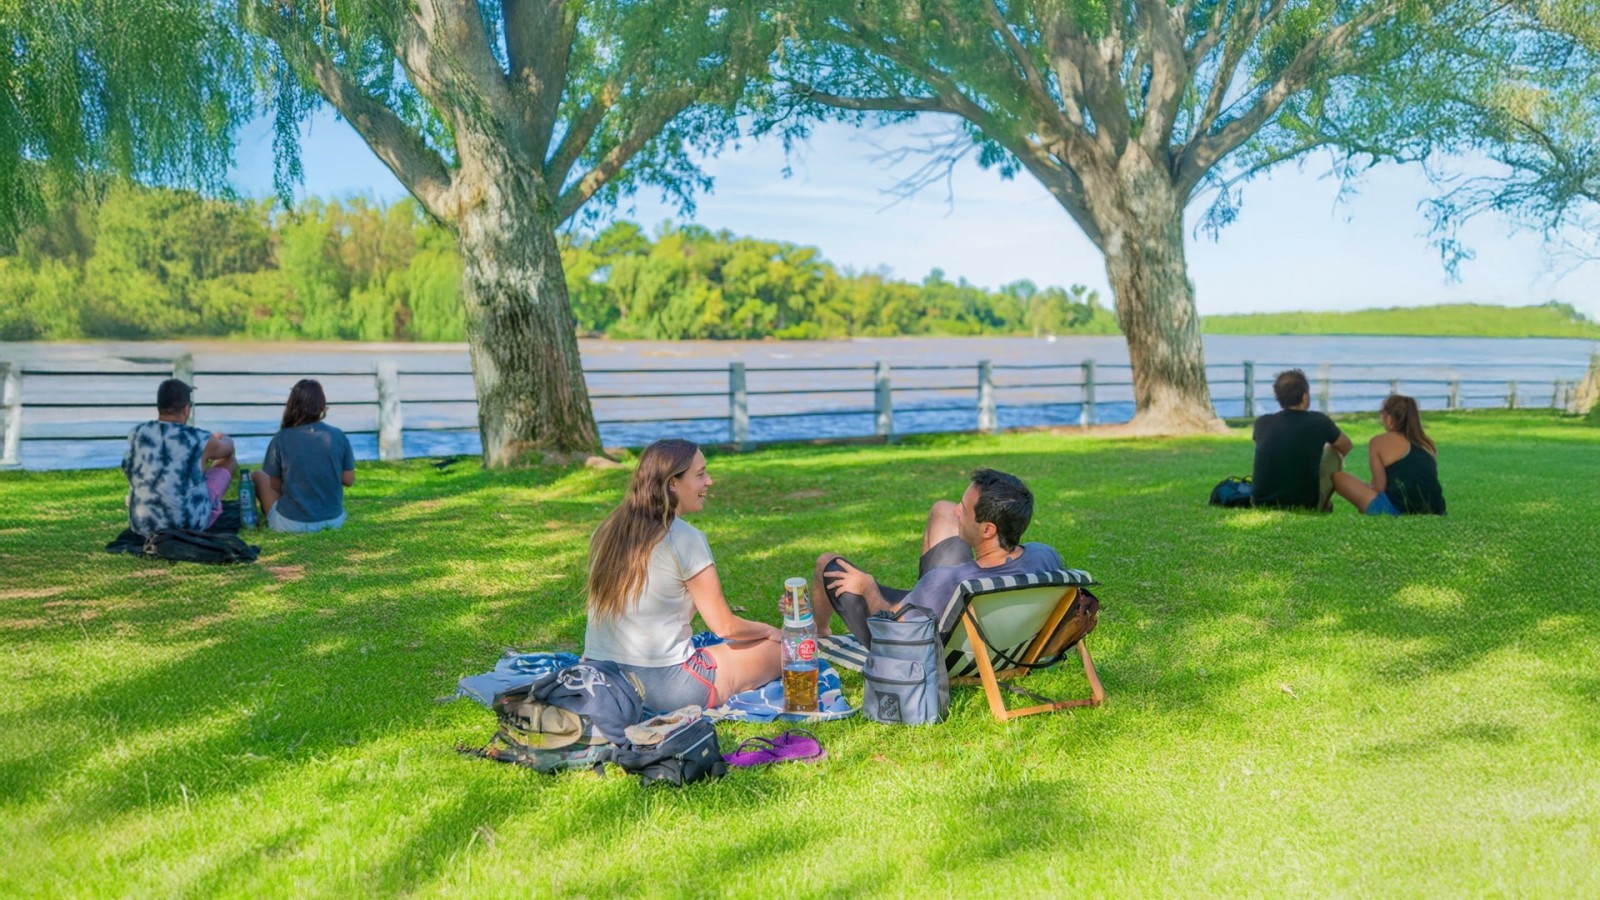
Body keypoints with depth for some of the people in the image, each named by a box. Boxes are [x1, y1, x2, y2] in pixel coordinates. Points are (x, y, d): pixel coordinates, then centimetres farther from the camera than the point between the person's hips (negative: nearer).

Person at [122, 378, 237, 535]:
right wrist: (220, 438, 38)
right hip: (192, 525, -4)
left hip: (143, 525, 4)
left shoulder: (136, 434, -4)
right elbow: (228, 448, 11)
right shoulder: (200, 440, -14)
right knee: (229, 461, 17)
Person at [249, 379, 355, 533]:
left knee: (257, 475, 19)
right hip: (333, 520, 3)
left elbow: (275, 485, 1)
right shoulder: (338, 436, -4)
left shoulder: (281, 438, -8)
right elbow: (348, 480, 4)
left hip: (292, 523, -3)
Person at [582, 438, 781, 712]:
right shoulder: (686, 539, -14)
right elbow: (724, 627, -7)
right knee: (781, 647, 2)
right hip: (662, 687, -8)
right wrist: (768, 631, 12)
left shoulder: (608, 530, 7)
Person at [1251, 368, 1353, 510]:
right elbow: (1345, 446, 18)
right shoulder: (1318, 421, -5)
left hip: (1261, 503, 2)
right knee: (1334, 454, 17)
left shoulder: (1262, 423, 1)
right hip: (1303, 505, -2)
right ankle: (1323, 506, 27)